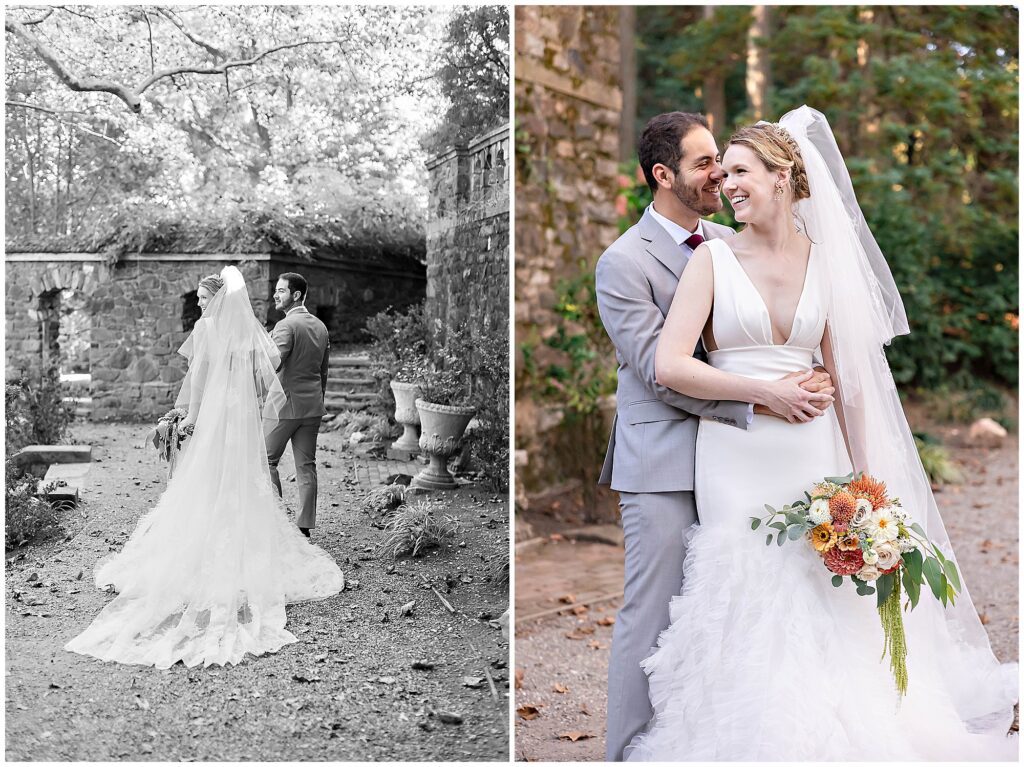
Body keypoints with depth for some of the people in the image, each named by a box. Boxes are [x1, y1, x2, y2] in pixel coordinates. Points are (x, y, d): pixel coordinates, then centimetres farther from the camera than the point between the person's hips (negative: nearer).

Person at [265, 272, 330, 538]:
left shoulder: (286, 326, -12)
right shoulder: (321, 326, 12)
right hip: (313, 407, 7)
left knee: (266, 460, 4)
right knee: (306, 465, 7)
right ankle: (304, 526, 9)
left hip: (286, 404, -7)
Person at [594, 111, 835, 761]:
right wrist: (760, 401, -21)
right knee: (652, 617, 1)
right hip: (664, 468, -6)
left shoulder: (729, 242, 12)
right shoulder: (623, 262, -8)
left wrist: (810, 381, -5)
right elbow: (660, 370, -16)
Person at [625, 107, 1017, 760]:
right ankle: (760, 739, 18)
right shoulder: (714, 258, -1)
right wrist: (767, 390, -15)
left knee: (825, 607, 5)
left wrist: (864, 473, 8)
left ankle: (832, 733, 25)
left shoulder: (826, 260, 8)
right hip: (738, 456, -2)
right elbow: (669, 365, -11)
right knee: (750, 606, 1)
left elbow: (846, 378, 11)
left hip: (814, 455, 3)